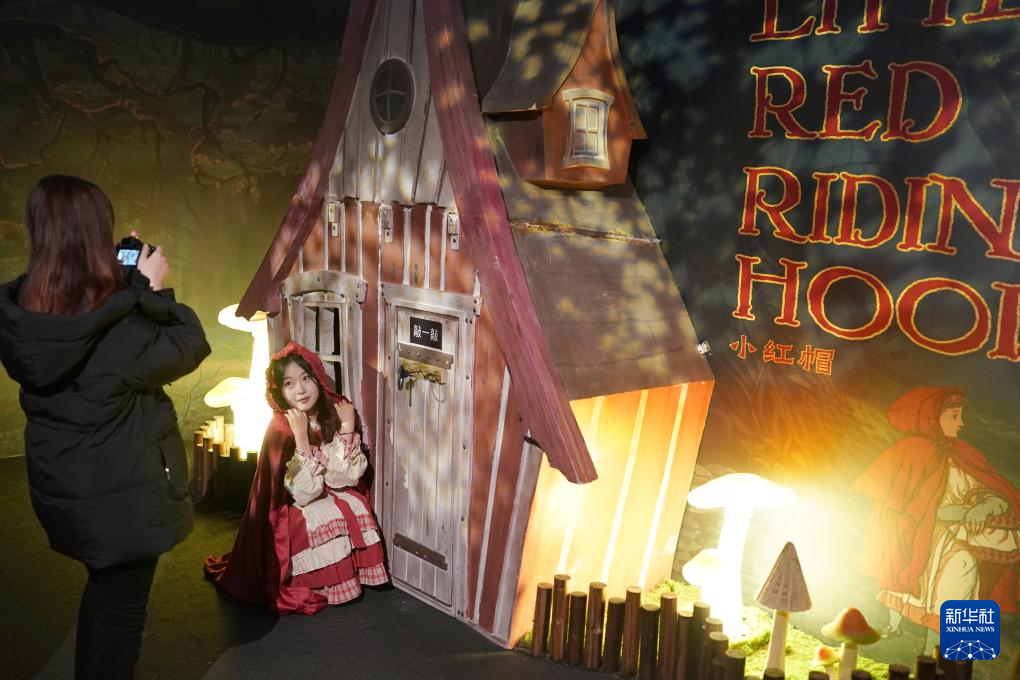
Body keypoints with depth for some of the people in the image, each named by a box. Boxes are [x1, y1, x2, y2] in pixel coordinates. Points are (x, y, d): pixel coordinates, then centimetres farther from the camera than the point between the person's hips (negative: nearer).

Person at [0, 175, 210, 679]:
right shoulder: (119, 326, -30)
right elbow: (189, 347, -14)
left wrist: (130, 284, -5)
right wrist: (155, 289, -6)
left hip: (61, 485, 7)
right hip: (122, 493, -7)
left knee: (102, 590, 30)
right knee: (121, 610, 14)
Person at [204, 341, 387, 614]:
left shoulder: (335, 413, -9)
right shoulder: (280, 430, -18)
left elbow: (344, 479, -14)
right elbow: (304, 494, -25)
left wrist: (347, 428, -20)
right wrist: (301, 436, -29)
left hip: (335, 499, 4)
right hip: (294, 518, -4)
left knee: (356, 508, -23)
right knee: (332, 518, -28)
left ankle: (350, 575, -2)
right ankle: (321, 587, -6)